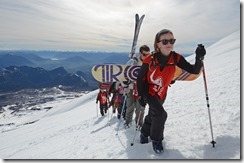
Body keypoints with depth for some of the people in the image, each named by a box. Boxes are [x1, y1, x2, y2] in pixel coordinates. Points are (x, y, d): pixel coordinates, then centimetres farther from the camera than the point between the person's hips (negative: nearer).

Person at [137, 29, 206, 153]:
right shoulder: (150, 60, -27)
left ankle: (144, 133, 49)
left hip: (162, 93, 4)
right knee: (160, 114, -19)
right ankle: (156, 139, 9)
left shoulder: (176, 58, -19)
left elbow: (194, 70, -20)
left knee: (153, 115, 20)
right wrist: (140, 96, -14)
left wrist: (199, 58, -37)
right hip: (148, 91, -4)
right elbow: (140, 78, -15)